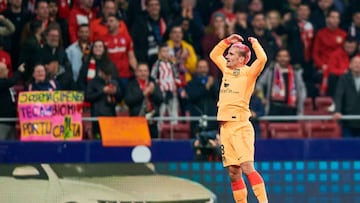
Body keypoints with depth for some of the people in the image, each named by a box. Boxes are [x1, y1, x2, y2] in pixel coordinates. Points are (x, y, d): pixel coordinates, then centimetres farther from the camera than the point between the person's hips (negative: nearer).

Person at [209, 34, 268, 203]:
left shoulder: (248, 73, -2)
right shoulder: (227, 70, 17)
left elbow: (262, 58, -20)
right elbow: (214, 55, 33)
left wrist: (254, 43, -4)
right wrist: (227, 41, 21)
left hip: (241, 126, -7)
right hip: (225, 126, 7)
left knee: (247, 168, -17)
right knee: (233, 173, 4)